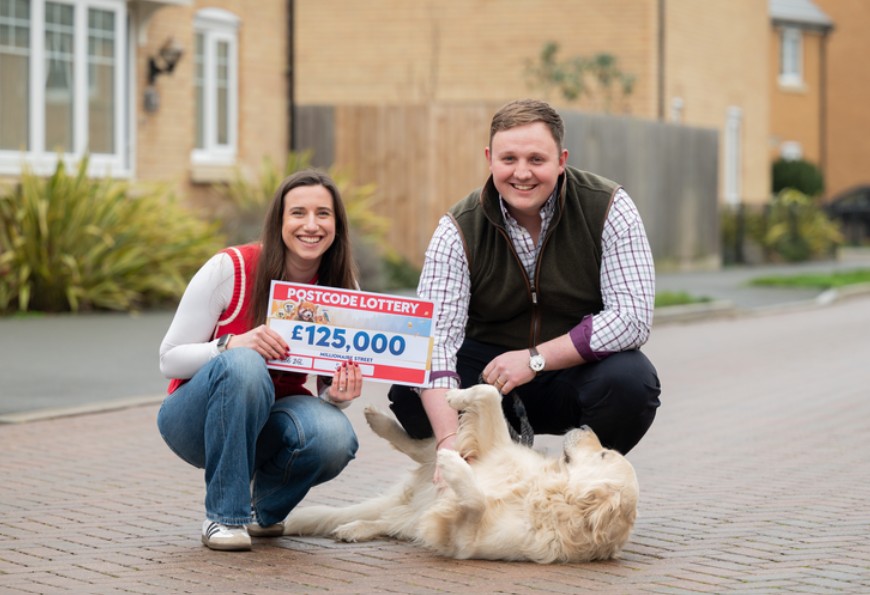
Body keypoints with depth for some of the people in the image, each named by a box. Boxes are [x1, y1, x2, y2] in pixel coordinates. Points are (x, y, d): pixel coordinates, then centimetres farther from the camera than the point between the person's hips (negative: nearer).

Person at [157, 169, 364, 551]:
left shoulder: (343, 288, -6)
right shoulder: (230, 268, -17)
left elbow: (333, 386, 1)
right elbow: (169, 360, -13)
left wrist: (338, 394, -24)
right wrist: (233, 344, -32)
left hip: (266, 422, 3)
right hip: (198, 418, -3)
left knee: (334, 437, -31)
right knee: (244, 363, -37)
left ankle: (264, 508, 3)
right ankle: (223, 516, -23)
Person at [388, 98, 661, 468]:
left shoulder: (608, 208, -13)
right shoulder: (460, 229, -11)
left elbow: (632, 317, -18)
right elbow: (435, 335, -21)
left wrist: (536, 359, -24)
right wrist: (448, 438, -37)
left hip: (578, 367, -1)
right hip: (489, 369, 1)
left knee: (631, 380, -33)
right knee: (409, 393, -25)